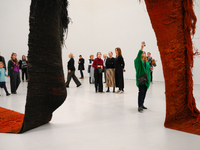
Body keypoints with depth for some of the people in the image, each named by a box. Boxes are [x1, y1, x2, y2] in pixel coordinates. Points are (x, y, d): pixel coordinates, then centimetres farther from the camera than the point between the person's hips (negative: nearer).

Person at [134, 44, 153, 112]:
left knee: (144, 92, 9)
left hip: (146, 79, 6)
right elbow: (138, 55, -20)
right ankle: (140, 107, -11)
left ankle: (142, 105, 22)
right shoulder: (138, 61, 0)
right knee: (141, 92, -12)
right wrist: (141, 48, -30)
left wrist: (150, 69, 3)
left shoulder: (147, 62, 19)